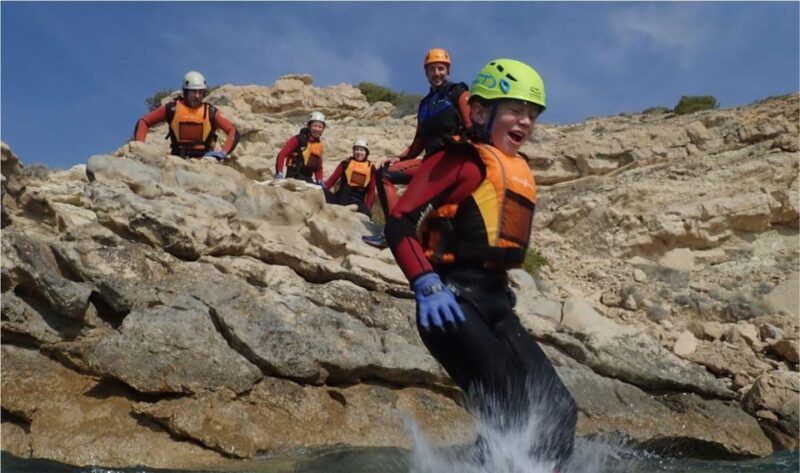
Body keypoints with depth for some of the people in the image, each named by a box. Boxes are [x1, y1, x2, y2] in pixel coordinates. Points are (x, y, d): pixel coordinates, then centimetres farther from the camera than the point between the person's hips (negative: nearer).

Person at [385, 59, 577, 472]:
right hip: (453, 301, -8)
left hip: (495, 303, 9)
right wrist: (427, 285, -24)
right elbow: (399, 223, -12)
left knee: (558, 411, 2)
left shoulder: (520, 172, 22)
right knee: (514, 415, -17)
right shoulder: (462, 159, -3)